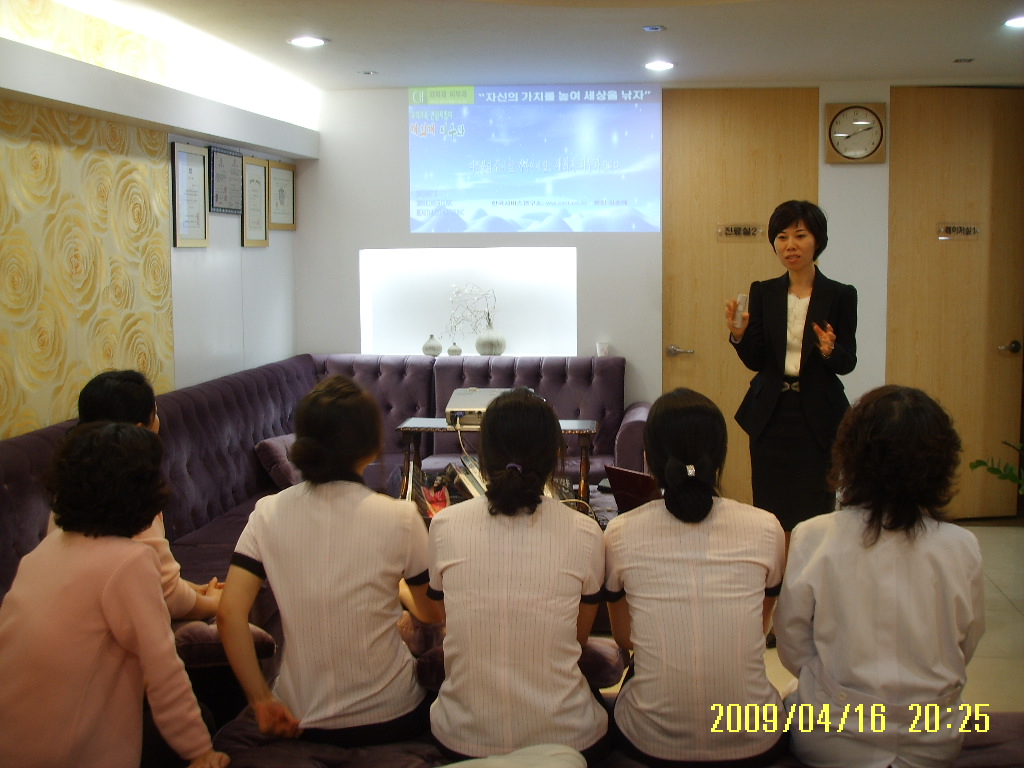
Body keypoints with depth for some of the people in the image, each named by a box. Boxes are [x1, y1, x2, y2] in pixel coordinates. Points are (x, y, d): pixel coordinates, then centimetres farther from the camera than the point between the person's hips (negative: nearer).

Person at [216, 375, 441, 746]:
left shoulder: (268, 514, -8)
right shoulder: (399, 518, -15)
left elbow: (229, 614, -14)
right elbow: (432, 615, -2)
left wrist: (261, 701, -7)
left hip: (302, 720, 4)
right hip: (390, 720, -3)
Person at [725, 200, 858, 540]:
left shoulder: (840, 295, 0)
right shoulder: (763, 292, 6)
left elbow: (848, 362, 0)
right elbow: (755, 360, 4)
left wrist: (830, 351, -22)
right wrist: (738, 334, -16)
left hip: (818, 418, -2)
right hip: (771, 414, 2)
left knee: (815, 514, -4)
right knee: (770, 515, 2)